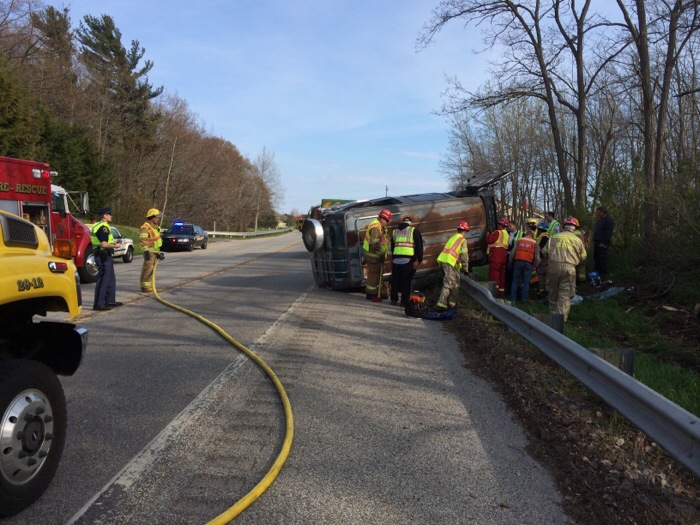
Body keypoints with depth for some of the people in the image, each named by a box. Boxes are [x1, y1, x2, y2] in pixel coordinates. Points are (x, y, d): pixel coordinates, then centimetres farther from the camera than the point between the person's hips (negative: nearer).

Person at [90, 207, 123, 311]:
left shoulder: (97, 225, 17)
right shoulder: (103, 227, -18)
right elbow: (104, 244, -26)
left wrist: (113, 242, 17)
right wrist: (115, 246, -11)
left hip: (105, 256, 11)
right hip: (103, 256, -11)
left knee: (111, 279, 18)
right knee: (103, 280, -7)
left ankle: (110, 301, 26)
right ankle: (98, 304, -4)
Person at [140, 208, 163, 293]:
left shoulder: (156, 227, 18)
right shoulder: (145, 227, -13)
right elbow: (142, 240, -20)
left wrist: (158, 252, 25)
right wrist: (146, 251, -25)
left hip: (155, 251, 9)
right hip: (149, 252, -9)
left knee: (152, 269, 12)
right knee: (148, 268, -11)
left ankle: (149, 285, 19)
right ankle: (145, 286, -7)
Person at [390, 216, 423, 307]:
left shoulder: (395, 232, 20)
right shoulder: (414, 231, 6)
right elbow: (419, 245, 1)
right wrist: (419, 259, 5)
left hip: (396, 259, 4)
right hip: (408, 260, -4)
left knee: (395, 280, 12)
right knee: (406, 281, 2)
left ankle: (394, 300, 16)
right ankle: (404, 302, 3)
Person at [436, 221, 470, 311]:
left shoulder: (453, 238, 23)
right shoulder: (463, 240, -2)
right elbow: (464, 255, -8)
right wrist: (465, 268, -1)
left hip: (443, 260, 9)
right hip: (450, 263, -9)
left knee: (455, 281, 20)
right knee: (448, 283, -11)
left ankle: (453, 302, 25)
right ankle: (441, 304, -19)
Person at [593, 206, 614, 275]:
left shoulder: (609, 220, -12)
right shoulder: (599, 219, 18)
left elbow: (608, 233, -18)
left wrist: (604, 243, -21)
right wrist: (594, 240, 18)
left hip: (602, 244, -10)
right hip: (596, 243, 10)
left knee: (602, 258, -5)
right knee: (596, 257, 14)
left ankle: (603, 272, 2)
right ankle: (597, 271, 24)